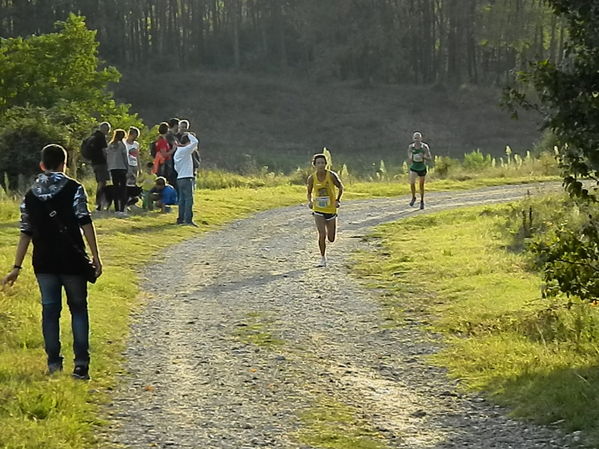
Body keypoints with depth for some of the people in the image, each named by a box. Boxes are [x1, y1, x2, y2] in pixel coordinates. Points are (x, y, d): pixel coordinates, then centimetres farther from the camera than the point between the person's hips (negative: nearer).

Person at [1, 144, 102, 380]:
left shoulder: (31, 195, 8)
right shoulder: (74, 189, -3)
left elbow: (26, 233, 8)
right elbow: (85, 223, -10)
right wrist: (95, 256, -7)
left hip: (44, 263, 3)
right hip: (72, 260, -2)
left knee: (50, 310, 10)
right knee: (78, 309, 8)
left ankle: (54, 363, 8)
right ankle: (81, 363, -1)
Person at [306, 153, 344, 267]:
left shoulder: (331, 175, -12)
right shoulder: (312, 178, -8)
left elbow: (340, 187, 4)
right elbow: (309, 192, 8)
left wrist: (338, 200, -8)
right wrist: (310, 201, -12)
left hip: (331, 209, 0)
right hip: (318, 210, 0)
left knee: (331, 239, 6)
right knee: (322, 234, -16)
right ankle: (323, 259, 2)